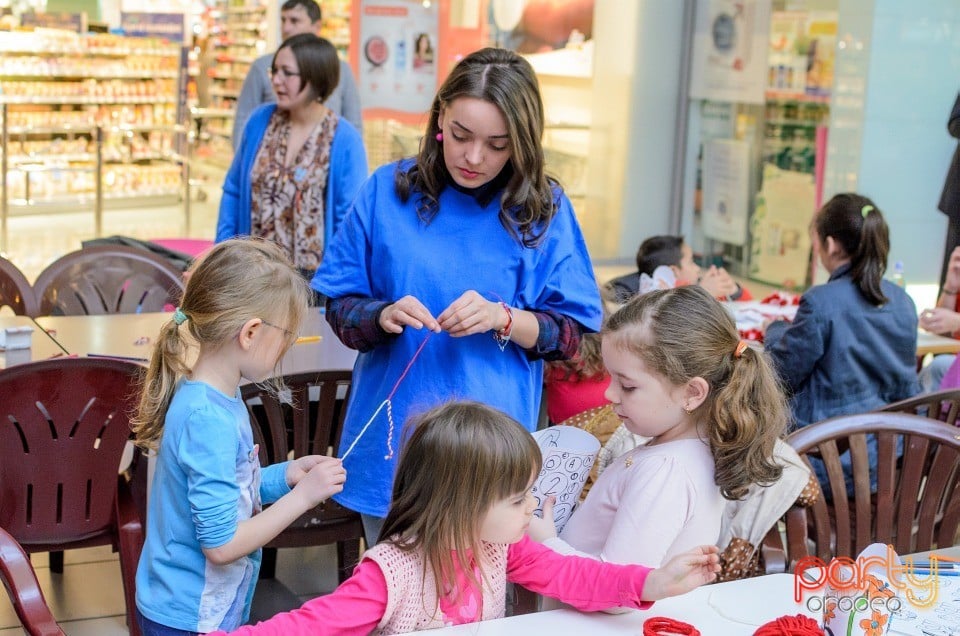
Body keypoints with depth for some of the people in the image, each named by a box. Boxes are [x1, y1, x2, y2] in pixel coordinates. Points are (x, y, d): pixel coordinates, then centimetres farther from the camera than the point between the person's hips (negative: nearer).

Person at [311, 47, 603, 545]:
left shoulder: (543, 209, -2)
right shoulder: (388, 191, 0)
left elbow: (573, 334, -1)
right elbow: (340, 309, 3)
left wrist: (501, 318, -18)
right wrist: (384, 315, -18)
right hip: (391, 445, 1)